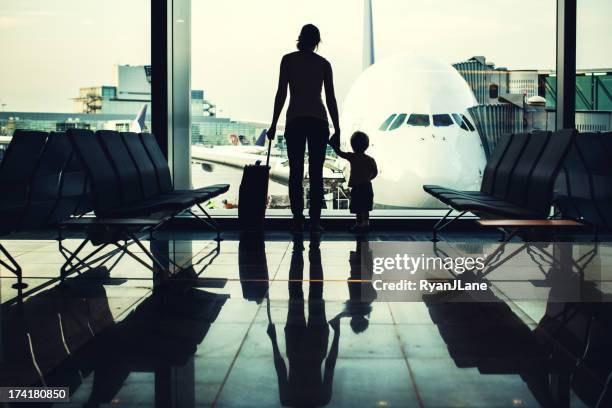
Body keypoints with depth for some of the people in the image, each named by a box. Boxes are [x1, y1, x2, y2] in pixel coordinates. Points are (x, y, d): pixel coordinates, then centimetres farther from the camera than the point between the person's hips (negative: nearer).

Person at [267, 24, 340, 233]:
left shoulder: (288, 60, 3)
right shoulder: (324, 63, 5)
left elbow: (281, 94, -2)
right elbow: (331, 98, 3)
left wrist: (274, 124, 2)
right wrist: (337, 129, 8)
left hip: (295, 120, -1)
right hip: (319, 120, 1)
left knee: (295, 172, 4)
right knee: (316, 173, 4)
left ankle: (298, 219, -2)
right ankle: (315, 220, 0)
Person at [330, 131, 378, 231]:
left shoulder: (352, 157, -8)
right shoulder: (369, 159, 2)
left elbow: (339, 152, -2)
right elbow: (375, 172, 4)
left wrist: (334, 145, 13)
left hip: (356, 187, -5)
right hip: (367, 186, 5)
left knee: (358, 208, 1)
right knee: (365, 208, 15)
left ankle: (359, 223, 2)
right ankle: (366, 223, 20)